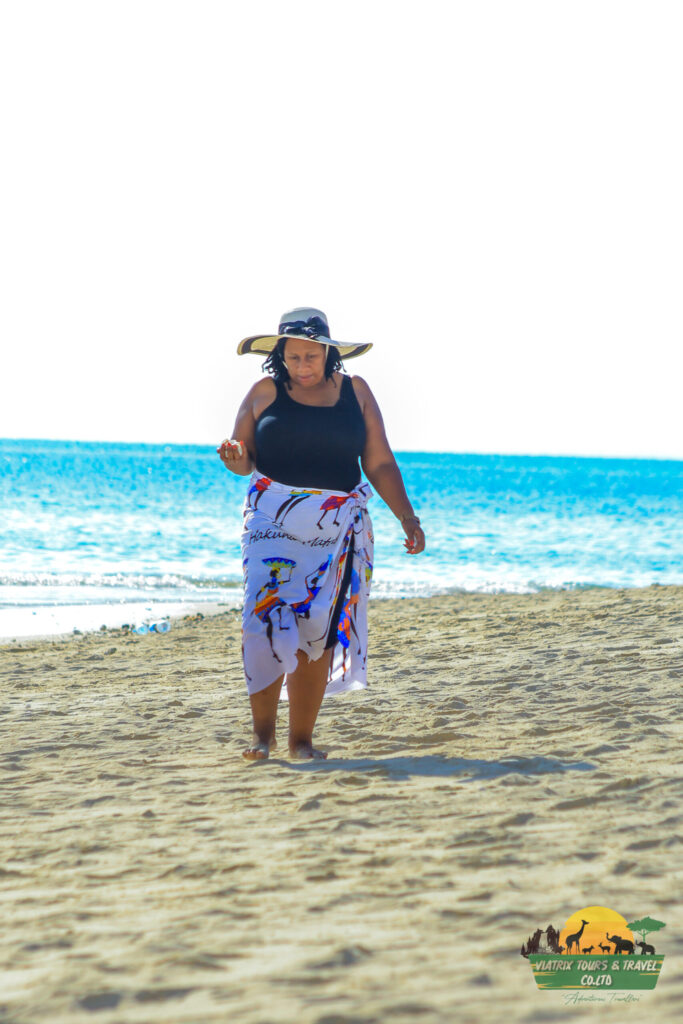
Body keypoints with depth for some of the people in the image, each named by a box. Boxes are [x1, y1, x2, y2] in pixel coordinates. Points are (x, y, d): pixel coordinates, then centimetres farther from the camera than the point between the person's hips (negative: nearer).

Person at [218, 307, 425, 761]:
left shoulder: (355, 392, 9)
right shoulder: (265, 392, 6)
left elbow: (380, 464, 9)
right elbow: (245, 459, 9)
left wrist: (407, 517, 2)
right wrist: (234, 457, -15)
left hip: (338, 526, 1)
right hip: (274, 519, -1)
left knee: (317, 630, -2)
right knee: (267, 619, -14)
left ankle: (302, 738, 5)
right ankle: (263, 731, -2)